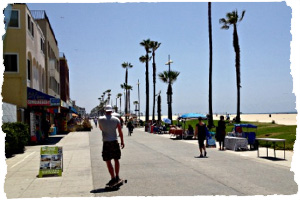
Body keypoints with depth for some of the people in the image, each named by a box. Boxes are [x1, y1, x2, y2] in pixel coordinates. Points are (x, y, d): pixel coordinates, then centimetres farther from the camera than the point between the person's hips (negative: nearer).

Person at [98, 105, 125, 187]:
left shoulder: (100, 119, -2)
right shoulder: (116, 119, 1)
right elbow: (120, 132, 1)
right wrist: (122, 142, 8)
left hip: (106, 143, -2)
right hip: (114, 142, 2)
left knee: (108, 162, 2)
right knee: (116, 160, 14)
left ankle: (113, 178, -2)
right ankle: (117, 177, 19)